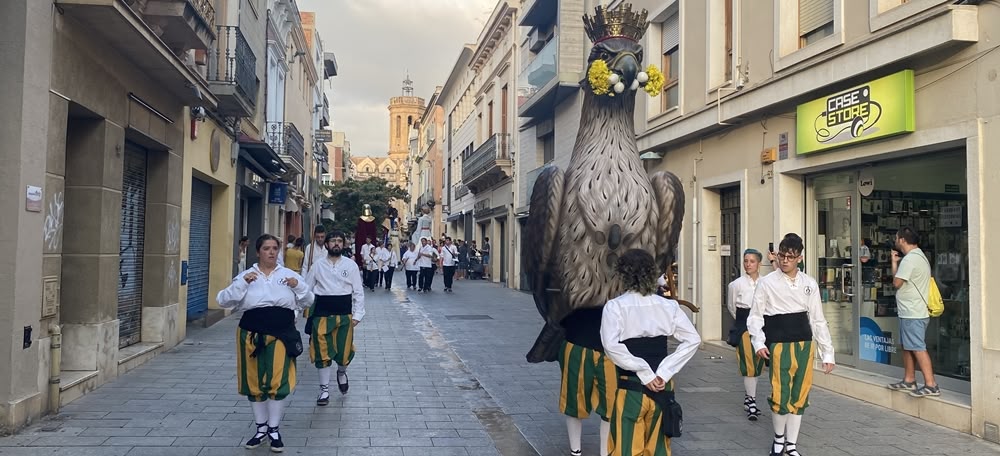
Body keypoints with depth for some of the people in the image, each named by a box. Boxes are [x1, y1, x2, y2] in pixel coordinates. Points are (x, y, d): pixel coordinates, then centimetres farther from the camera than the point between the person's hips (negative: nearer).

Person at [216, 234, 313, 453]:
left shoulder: (289, 274, 5)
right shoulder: (245, 276, 3)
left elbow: (308, 301, 8)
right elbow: (224, 301, -4)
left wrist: (298, 286, -11)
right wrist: (242, 283, -17)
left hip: (281, 334, -1)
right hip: (252, 334, 1)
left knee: (278, 382, -4)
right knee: (254, 383, 9)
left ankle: (274, 429, 13)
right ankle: (261, 428, 27)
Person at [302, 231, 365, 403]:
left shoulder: (351, 265, 1)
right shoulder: (318, 265, 3)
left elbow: (358, 292, 2)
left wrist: (357, 314, -4)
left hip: (344, 312, 0)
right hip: (322, 312, 0)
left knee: (344, 350, 4)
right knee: (322, 352, 4)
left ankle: (341, 373, 39)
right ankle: (324, 390, 17)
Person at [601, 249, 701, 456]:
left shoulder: (615, 306, -9)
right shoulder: (668, 305, 2)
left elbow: (611, 346, -22)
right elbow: (693, 340, -4)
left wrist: (644, 372, -16)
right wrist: (664, 372, -7)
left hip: (631, 387, -4)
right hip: (662, 386, 4)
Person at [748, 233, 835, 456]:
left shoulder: (809, 284, 6)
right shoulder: (767, 283, -2)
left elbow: (818, 319, 10)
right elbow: (755, 316, -1)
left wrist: (828, 352, 9)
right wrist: (759, 343, -15)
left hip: (804, 344, 3)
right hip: (779, 344, -3)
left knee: (799, 395, 9)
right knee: (780, 394, -5)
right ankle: (779, 437, 22)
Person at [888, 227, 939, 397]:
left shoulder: (909, 259, -18)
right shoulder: (919, 256, 16)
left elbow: (897, 283, -15)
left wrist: (894, 262, -4)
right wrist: (896, 262, 10)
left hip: (912, 313, -11)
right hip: (912, 311, 11)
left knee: (918, 348, -9)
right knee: (908, 347, 16)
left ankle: (931, 385, -8)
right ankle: (909, 380, 23)